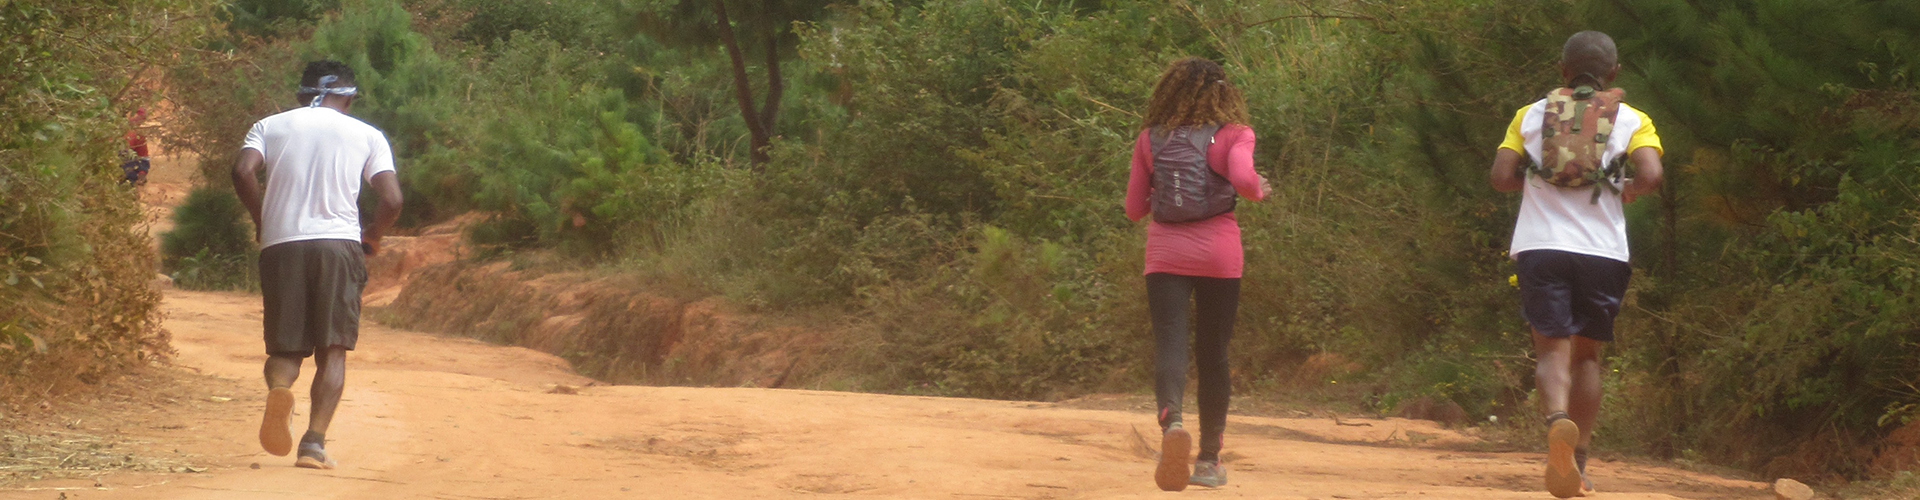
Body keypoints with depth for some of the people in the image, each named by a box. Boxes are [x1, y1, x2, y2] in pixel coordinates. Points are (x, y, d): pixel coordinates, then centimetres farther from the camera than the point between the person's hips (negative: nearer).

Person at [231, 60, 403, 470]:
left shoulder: (269, 126, 14)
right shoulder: (367, 135, 12)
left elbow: (243, 172, -4)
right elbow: (392, 200, 1)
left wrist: (261, 220, 10)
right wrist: (372, 235, 20)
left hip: (281, 246, 1)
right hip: (338, 244, -1)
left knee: (285, 346, 9)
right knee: (333, 350, 4)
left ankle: (279, 387, -25)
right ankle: (314, 443, -11)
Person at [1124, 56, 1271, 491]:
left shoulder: (1150, 139, 6)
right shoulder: (1232, 134, -1)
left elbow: (1134, 208, 10)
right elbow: (1243, 179, -19)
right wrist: (1260, 191, 3)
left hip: (1165, 256, 0)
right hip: (1218, 255, 0)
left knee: (1170, 345, -9)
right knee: (1213, 355, 11)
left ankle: (1171, 421, -40)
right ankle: (1209, 460, 18)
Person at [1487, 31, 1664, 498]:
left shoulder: (1532, 115, 9)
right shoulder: (1631, 120, 5)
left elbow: (1501, 176, 1)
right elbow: (1650, 175, -11)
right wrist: (1629, 190, 11)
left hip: (1539, 246, 0)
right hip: (1602, 250, 0)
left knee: (1552, 349, -4)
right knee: (1587, 354, 15)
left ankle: (1558, 420, -36)